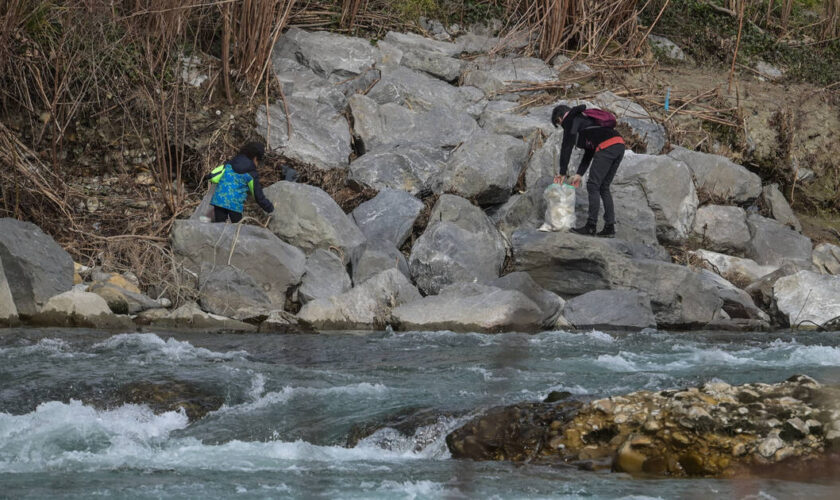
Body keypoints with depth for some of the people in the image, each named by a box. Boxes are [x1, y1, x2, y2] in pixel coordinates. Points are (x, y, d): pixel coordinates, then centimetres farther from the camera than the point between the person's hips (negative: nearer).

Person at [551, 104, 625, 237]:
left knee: (593, 186, -3)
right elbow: (589, 152, 32)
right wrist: (579, 174, 28)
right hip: (620, 145, 9)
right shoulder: (585, 118, 34)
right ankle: (610, 227, 10)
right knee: (604, 187, 14)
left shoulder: (570, 120, 8)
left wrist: (563, 173, 12)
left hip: (606, 146, -9)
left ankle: (591, 226, -4)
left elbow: (566, 147, 5)